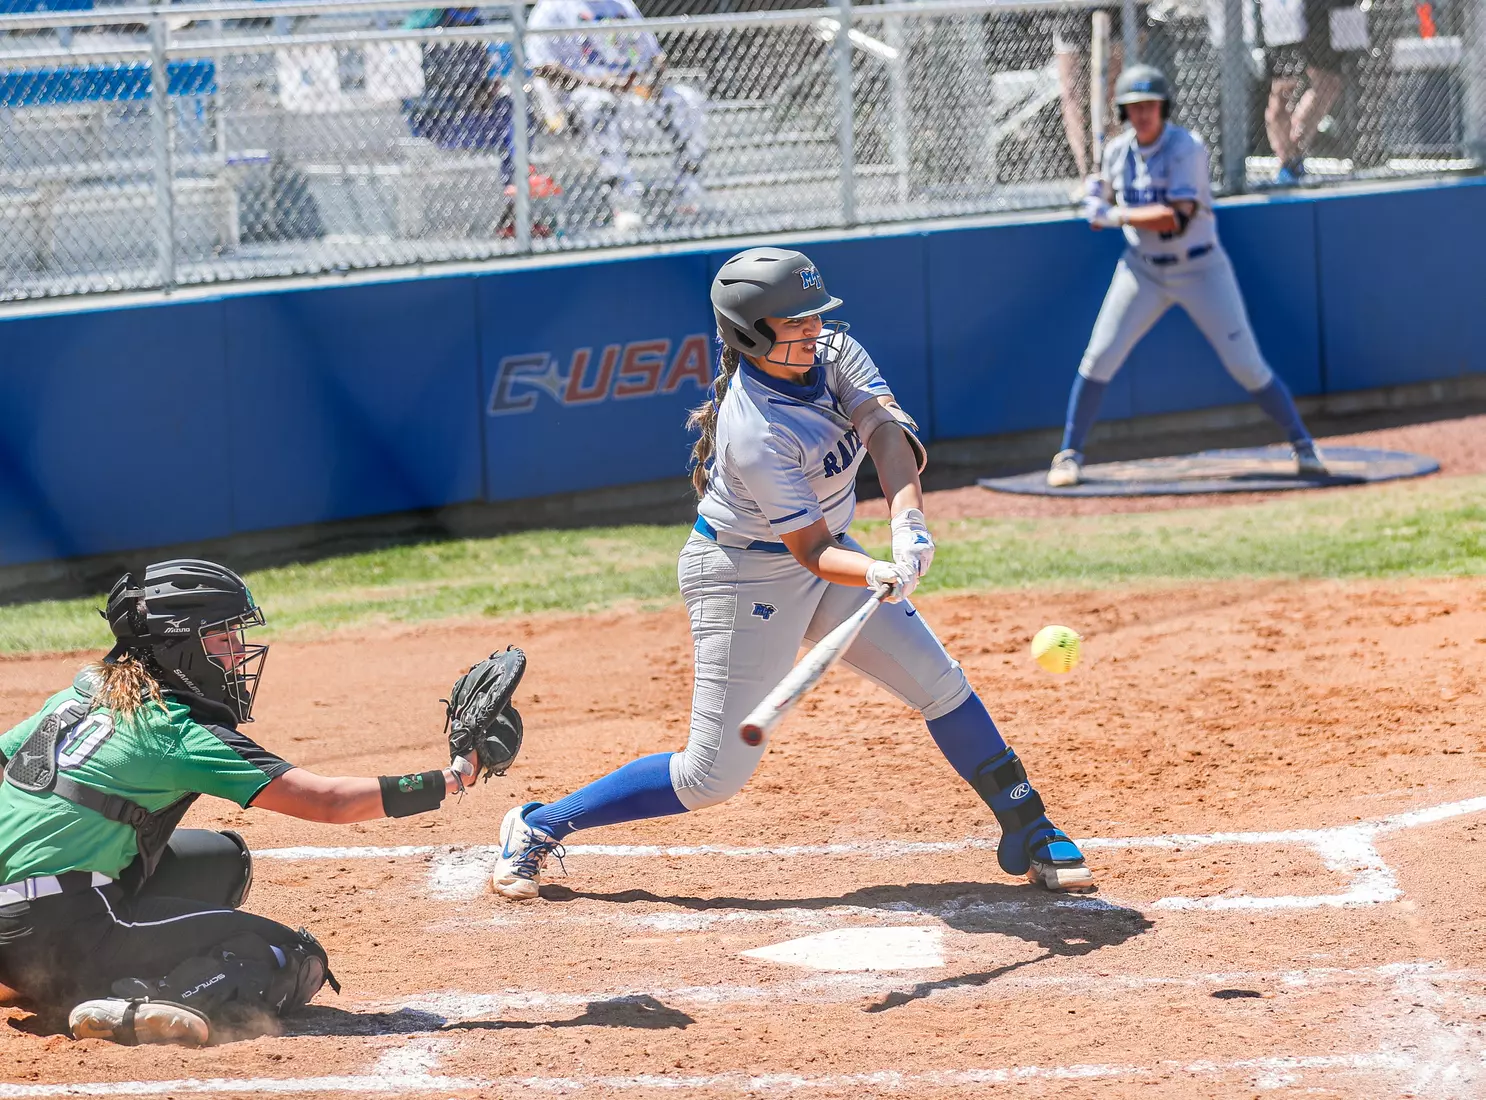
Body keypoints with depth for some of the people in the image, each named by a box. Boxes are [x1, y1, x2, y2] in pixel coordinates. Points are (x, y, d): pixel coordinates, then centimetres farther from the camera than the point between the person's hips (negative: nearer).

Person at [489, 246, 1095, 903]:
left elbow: (886, 431, -23)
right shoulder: (754, 434, -31)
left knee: (940, 683, 3)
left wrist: (908, 523, -40)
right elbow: (812, 551, -30)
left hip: (823, 548, 8)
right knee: (713, 776, -4)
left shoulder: (832, 351, -10)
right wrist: (883, 577, -49)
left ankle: (1028, 833, 16)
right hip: (744, 574, -8)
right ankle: (538, 827, 10)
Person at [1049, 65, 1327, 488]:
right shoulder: (1117, 151, -2)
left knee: (1247, 366, -4)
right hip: (1142, 270, 4)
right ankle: (1070, 455, 7)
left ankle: (1304, 447, 10)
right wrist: (1095, 194, 0)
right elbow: (1104, 183, 24)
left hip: (1201, 270, -4)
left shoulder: (1186, 148, -20)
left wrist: (1113, 216, -22)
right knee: (1099, 358, -5)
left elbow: (1177, 218, -30)